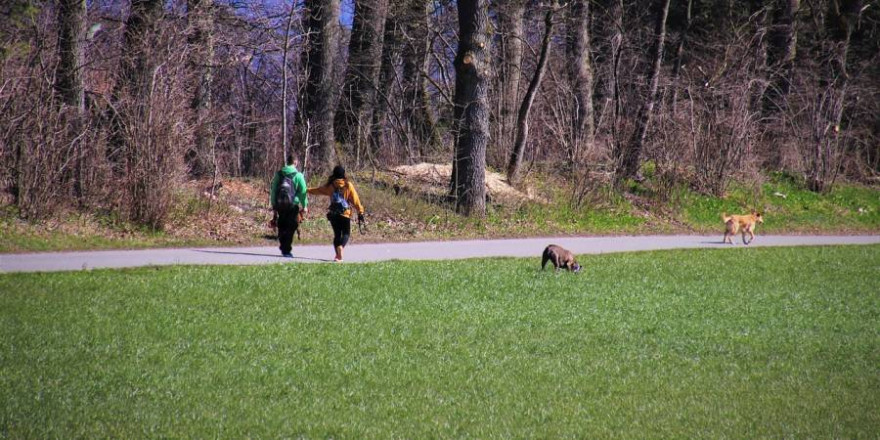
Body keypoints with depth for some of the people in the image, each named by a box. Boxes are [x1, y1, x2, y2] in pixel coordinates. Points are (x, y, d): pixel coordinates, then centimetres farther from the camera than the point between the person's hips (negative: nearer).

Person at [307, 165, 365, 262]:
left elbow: (318, 190, 19)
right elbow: (355, 200, -4)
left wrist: (307, 190, 37)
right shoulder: (348, 185, -3)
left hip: (333, 214, 3)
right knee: (346, 233, 3)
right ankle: (340, 248, -27)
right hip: (345, 214, -3)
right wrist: (360, 212, -1)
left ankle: (338, 254, 3)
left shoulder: (330, 185, 4)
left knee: (337, 234, 14)